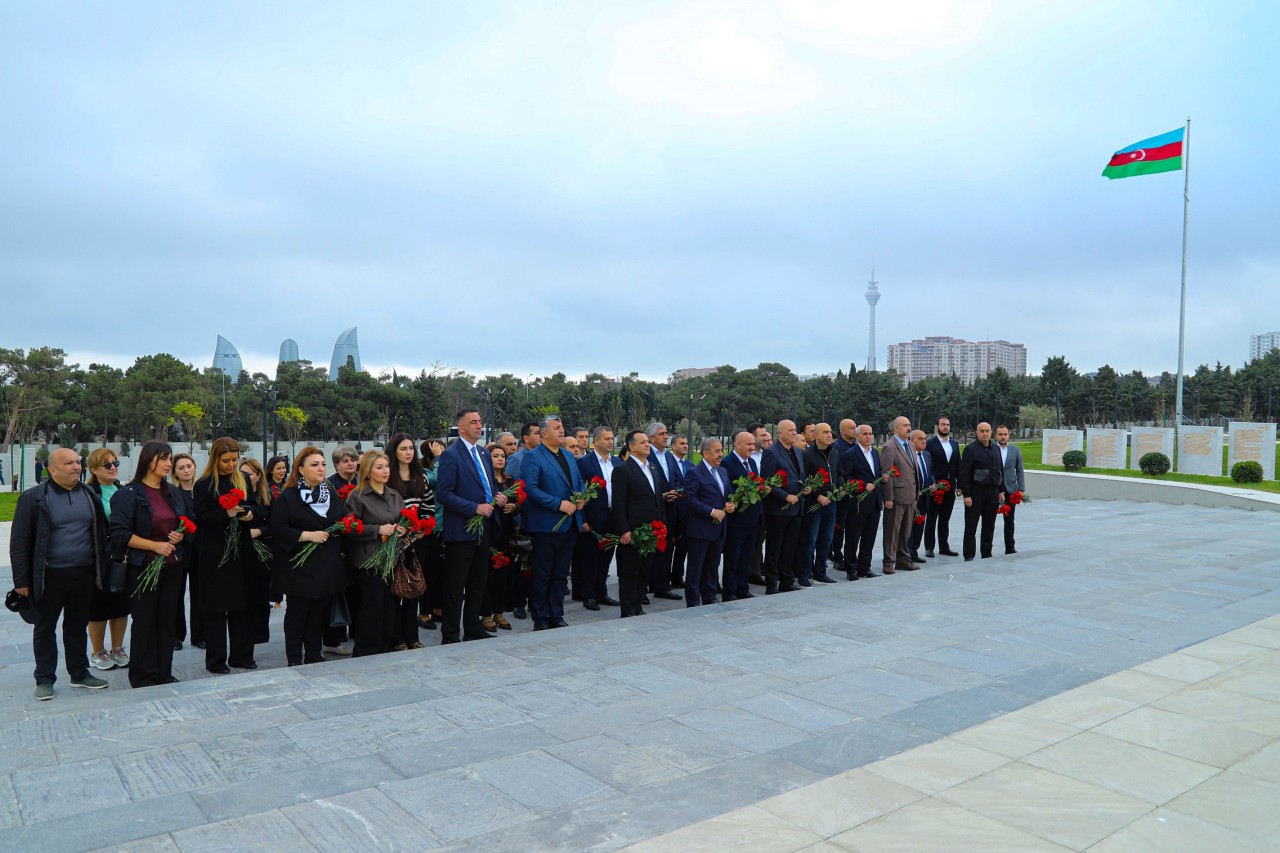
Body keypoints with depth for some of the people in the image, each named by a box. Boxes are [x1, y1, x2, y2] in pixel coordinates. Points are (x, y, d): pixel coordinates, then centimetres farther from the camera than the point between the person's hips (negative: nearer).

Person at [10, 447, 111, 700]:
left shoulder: (89, 496, 6)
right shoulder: (34, 498, -7)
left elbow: (100, 533, 13)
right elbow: (19, 542, -6)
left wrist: (102, 566, 9)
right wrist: (21, 580, -8)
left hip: (84, 574, 4)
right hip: (49, 576, -3)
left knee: (77, 626, 14)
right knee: (45, 628, 10)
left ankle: (79, 673, 26)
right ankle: (45, 679, 21)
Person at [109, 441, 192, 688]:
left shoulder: (176, 494, 12)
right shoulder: (128, 494, -6)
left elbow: (193, 524, 18)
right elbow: (120, 534, -13)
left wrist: (182, 535, -4)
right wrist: (155, 545, -19)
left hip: (173, 567, 5)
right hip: (143, 568, -5)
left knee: (168, 622, 8)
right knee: (144, 624, 3)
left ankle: (164, 674, 18)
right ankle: (143, 677, 14)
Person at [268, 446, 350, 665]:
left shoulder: (333, 495, 13)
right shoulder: (287, 497, -6)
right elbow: (278, 529, -14)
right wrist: (308, 535, -20)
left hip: (327, 567, 5)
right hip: (299, 567, -5)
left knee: (320, 613, 10)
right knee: (297, 614, 4)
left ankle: (314, 657, 22)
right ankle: (294, 661, 14)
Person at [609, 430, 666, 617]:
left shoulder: (654, 471, 15)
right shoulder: (622, 470, -9)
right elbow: (619, 505, -13)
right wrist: (624, 531, -18)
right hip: (632, 533, -7)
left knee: (644, 572, 13)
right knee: (629, 573, 1)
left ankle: (637, 608, 23)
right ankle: (628, 612, 9)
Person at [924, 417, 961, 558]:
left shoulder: (954, 444, 12)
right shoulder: (930, 444, -5)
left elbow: (958, 466, 13)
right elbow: (926, 466, -10)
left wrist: (959, 485, 7)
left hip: (950, 487, 5)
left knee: (945, 519, 12)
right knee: (931, 519, 2)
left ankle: (944, 547, 19)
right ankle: (929, 548, 8)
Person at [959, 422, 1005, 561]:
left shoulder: (996, 448, 12)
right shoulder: (970, 449, -7)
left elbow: (1001, 470, 18)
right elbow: (964, 473, -10)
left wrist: (1001, 490, 12)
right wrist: (967, 495, -15)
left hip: (993, 491, 6)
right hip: (975, 491, -6)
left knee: (989, 526, 11)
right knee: (971, 526, -1)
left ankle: (987, 554, 20)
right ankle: (969, 555, 5)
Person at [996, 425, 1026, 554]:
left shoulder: (1015, 450, 7)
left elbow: (1020, 471, 8)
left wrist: (1021, 489, 0)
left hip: (1010, 490, 3)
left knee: (1009, 521, 8)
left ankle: (1010, 547, 15)